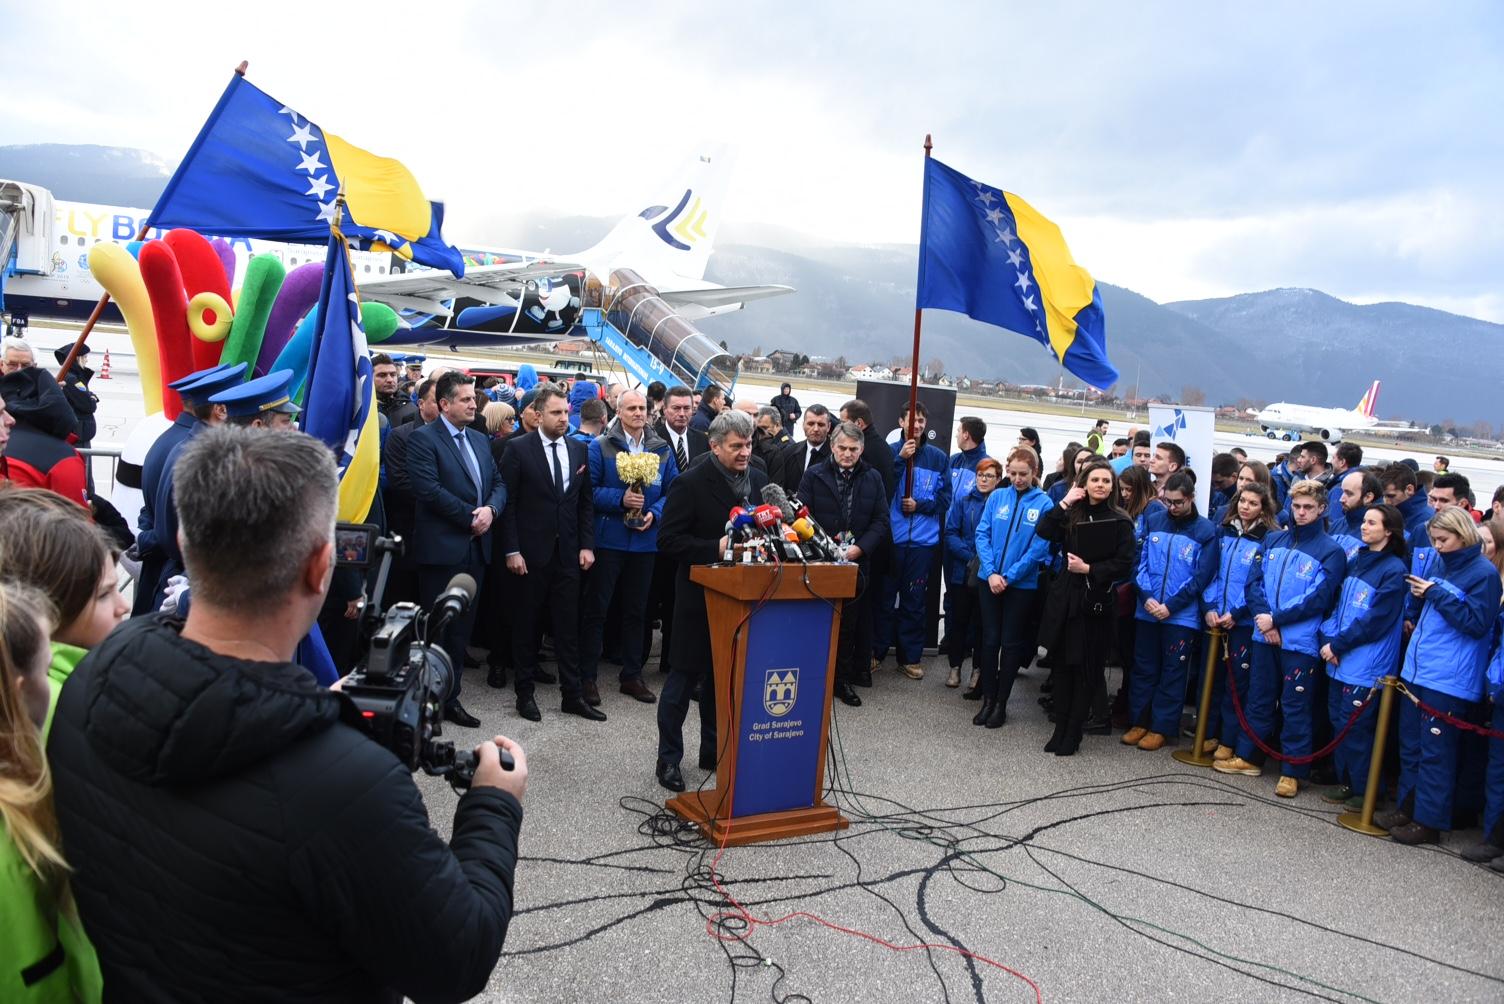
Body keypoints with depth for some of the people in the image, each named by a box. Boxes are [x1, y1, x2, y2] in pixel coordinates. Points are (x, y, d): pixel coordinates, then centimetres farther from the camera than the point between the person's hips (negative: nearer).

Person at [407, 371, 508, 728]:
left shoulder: (479, 439, 16)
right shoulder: (423, 439, -7)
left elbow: (499, 483, 13)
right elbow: (428, 489, -18)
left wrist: (490, 510, -8)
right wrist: (471, 516, -14)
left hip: (476, 547, 7)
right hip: (442, 548, -7)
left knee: (461, 628, 12)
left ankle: (451, 698, 21)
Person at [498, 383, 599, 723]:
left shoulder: (579, 449, 7)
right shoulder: (519, 449, -6)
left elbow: (586, 502, 10)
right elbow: (508, 502, -7)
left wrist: (587, 545, 4)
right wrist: (512, 550, -11)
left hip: (568, 552, 4)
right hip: (531, 552, -3)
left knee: (568, 625, 7)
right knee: (526, 624, 8)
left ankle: (573, 694, 15)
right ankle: (524, 693, 20)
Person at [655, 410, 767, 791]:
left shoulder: (758, 480, 6)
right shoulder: (691, 483, -12)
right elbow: (668, 540, -15)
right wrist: (715, 548, -24)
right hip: (701, 594, -6)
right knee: (684, 677, 3)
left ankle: (713, 752, 28)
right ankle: (668, 758, 16)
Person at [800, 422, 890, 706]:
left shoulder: (873, 478, 7)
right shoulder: (813, 475, 1)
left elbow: (881, 521, 3)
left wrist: (859, 548, -12)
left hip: (857, 562, 2)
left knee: (849, 622, 7)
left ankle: (843, 679, 18)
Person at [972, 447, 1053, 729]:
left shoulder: (1044, 503, -6)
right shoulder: (997, 496, 2)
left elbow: (1039, 547, -10)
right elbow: (982, 533, -1)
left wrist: (1009, 576, -15)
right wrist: (991, 572, -13)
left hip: (1022, 584, -2)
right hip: (989, 579, 2)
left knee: (1011, 643, 6)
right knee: (990, 639, 7)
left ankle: (1001, 703, 17)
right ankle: (988, 699, 18)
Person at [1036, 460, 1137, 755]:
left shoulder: (1120, 522, -2)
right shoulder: (1071, 515, 8)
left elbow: (1124, 564, -8)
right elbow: (1044, 532, -8)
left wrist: (1089, 569, -17)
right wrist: (1064, 502, -10)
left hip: (1096, 601, -3)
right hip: (1064, 597, 3)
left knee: (1086, 669, 3)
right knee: (1062, 665, 7)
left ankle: (1071, 735, 12)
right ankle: (1061, 729, 19)